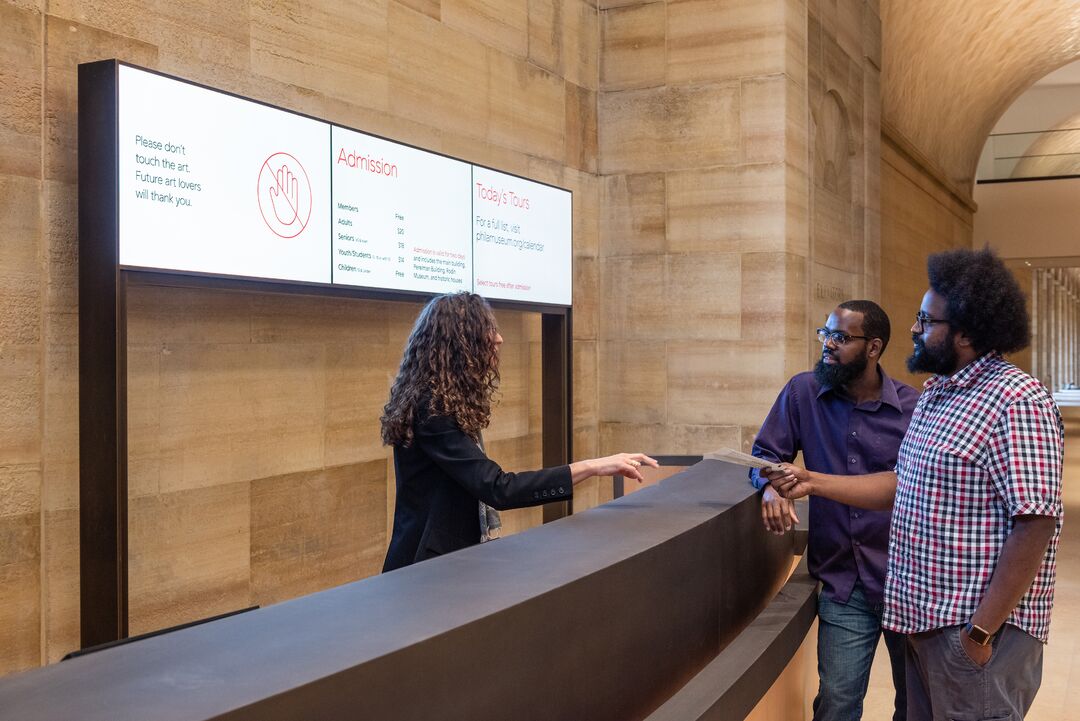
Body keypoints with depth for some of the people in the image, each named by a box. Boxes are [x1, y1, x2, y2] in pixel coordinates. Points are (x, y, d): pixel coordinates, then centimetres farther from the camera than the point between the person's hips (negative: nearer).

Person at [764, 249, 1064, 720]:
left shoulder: (1017, 401, -18)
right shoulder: (935, 394, 12)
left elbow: (1036, 523, -23)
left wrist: (980, 632, -22)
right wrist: (813, 482, 8)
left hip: (979, 629, -9)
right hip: (925, 622, 9)